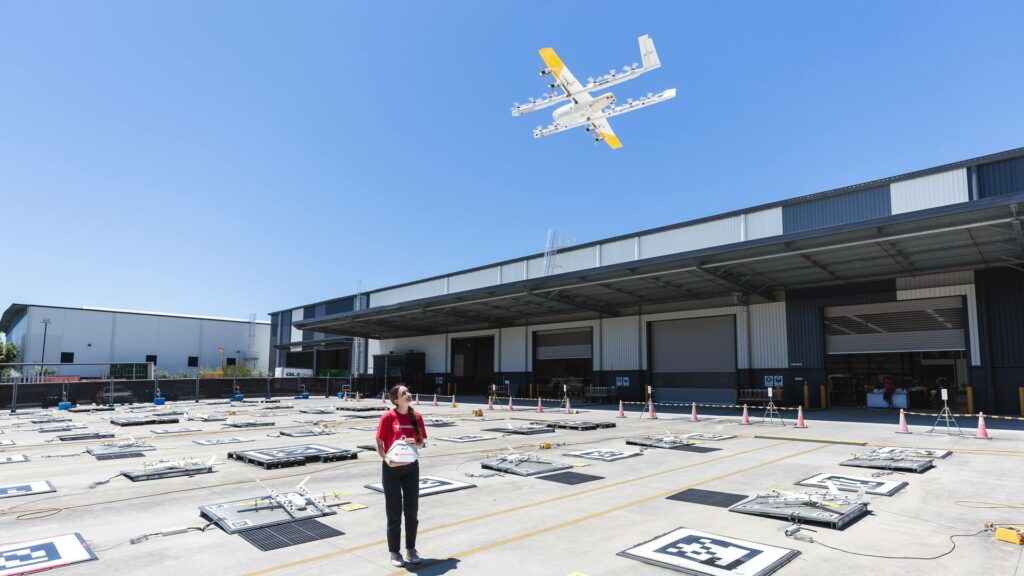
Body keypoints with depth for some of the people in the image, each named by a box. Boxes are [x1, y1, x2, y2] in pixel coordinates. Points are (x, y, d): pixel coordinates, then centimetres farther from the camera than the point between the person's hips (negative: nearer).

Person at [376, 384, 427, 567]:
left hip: (411, 467, 4)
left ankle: (411, 550, 27)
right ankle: (394, 552, 21)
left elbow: (421, 442, 8)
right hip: (391, 468, -4)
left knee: (412, 510, 11)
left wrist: (414, 442, -13)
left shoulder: (416, 417, 1)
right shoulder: (388, 417, -11)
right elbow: (379, 443, -7)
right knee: (394, 511, 6)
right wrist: (386, 459, -22)